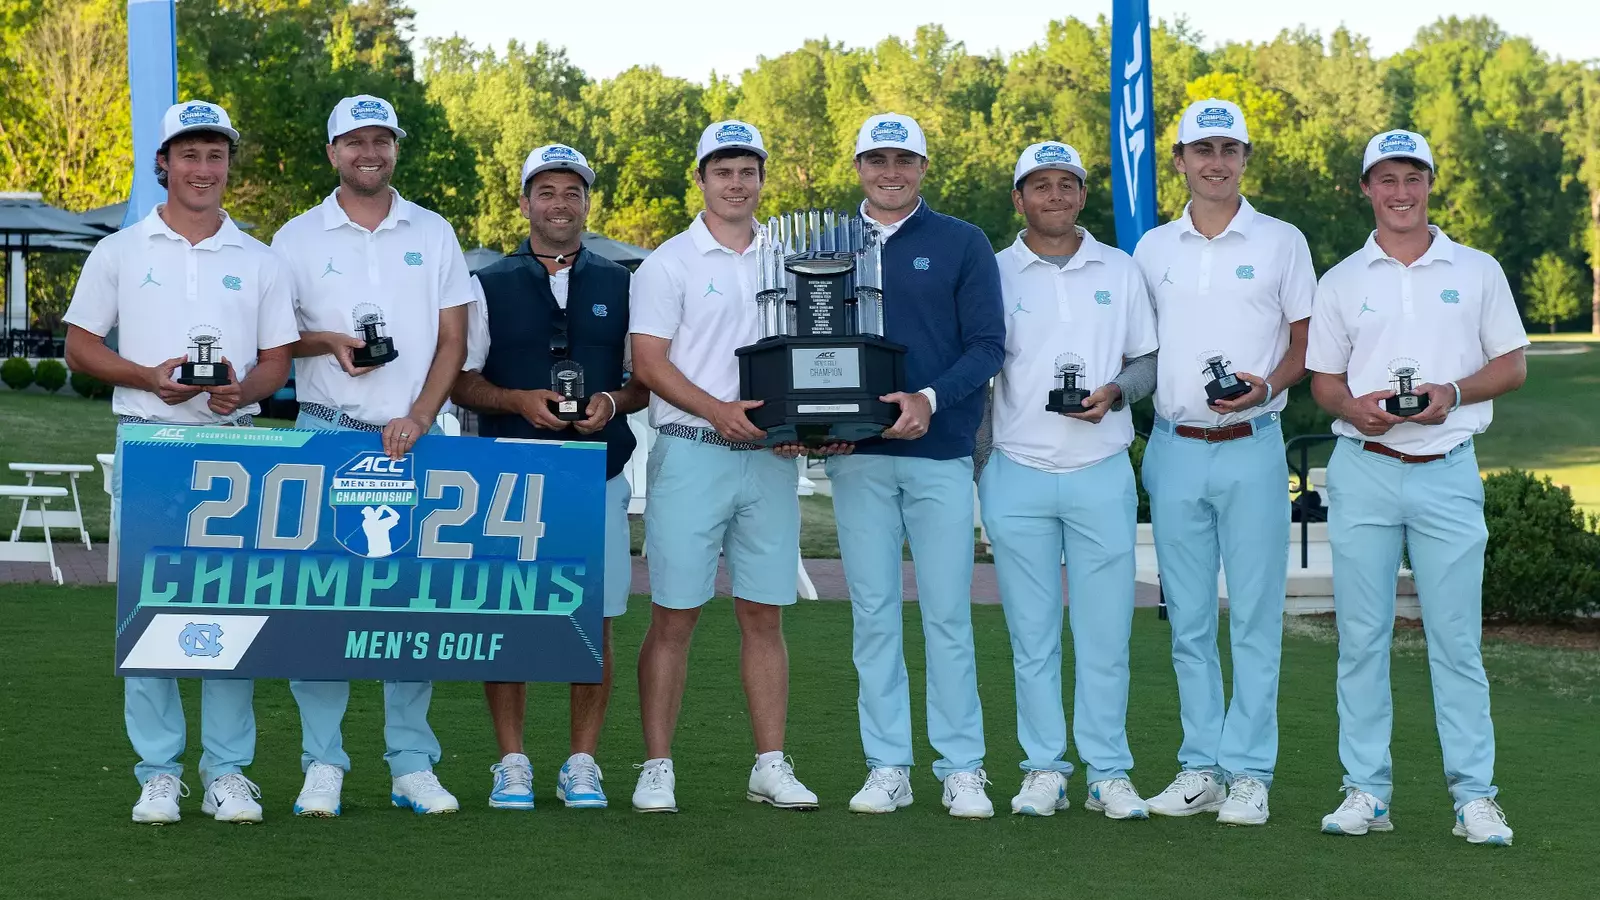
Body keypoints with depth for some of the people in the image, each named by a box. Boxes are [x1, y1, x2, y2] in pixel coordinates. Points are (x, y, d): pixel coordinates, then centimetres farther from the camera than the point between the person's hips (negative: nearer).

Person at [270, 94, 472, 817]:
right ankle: (322, 764, 4)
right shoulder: (298, 238, 6)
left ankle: (413, 765, 8)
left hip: (411, 435, 1)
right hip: (327, 433, -1)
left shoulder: (433, 235, 9)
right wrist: (327, 342, -12)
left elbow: (453, 341, 6)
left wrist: (417, 418, -8)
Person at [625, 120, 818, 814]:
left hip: (770, 456, 4)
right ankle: (657, 768, 3)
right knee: (674, 615, -3)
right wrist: (718, 411, -18)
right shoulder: (670, 262, 1)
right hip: (692, 452, -4)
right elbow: (648, 362, -6)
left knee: (764, 615, 6)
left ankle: (771, 765, 11)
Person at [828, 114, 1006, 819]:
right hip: (857, 457, 2)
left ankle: (962, 769, 4)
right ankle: (886, 767, 10)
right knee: (873, 613, 4)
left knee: (948, 613, -2)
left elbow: (987, 345, -1)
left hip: (941, 452, -2)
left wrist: (931, 399, -17)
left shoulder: (962, 244, 5)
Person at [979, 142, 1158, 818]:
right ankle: (1044, 769, 12)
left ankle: (1109, 774, 8)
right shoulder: (993, 272, 6)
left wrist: (1114, 393, -9)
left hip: (1102, 474, 0)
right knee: (1031, 632, 4)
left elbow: (1149, 360, 13)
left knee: (1105, 630, 0)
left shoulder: (1120, 271, 10)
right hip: (1018, 475, 0)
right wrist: (972, 469, 1)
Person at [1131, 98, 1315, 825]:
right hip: (1175, 450, 3)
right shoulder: (1152, 249, 11)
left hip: (1251, 448, -3)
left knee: (1255, 615, -1)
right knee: (1189, 621, 7)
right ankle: (1200, 767, 14)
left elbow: (1308, 341, 4)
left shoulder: (1281, 242, 3)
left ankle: (1248, 772, 4)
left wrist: (1267, 386, -14)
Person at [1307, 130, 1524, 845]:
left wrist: (1452, 393, -10)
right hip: (1363, 471, 1)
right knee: (1361, 637, 2)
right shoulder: (1341, 281, 10)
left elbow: (1513, 364, 9)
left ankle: (1474, 794, 5)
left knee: (1456, 638, -1)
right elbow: (1323, 380, 12)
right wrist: (1355, 407, -10)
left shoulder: (1477, 272, 8)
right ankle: (1365, 790, 9)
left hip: (1447, 471, -1)